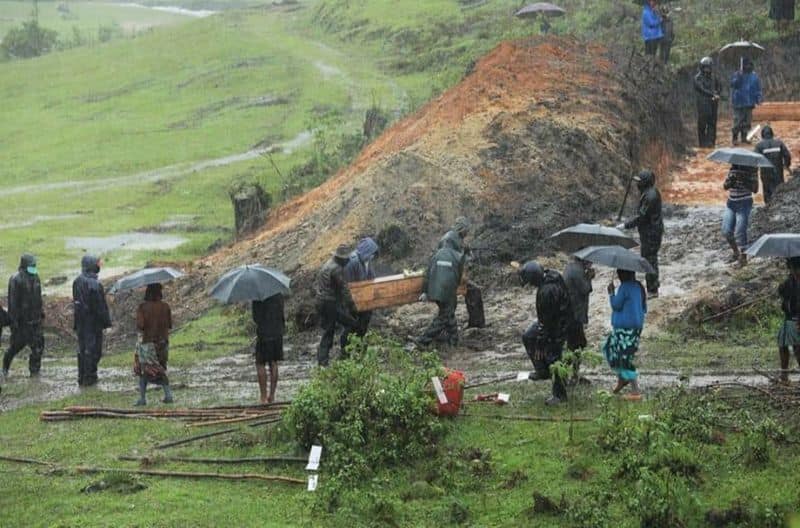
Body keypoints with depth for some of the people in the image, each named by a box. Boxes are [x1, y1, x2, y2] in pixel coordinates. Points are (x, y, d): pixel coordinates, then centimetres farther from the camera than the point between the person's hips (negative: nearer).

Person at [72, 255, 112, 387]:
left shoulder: (77, 282, 2)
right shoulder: (94, 284, -22)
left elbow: (75, 301, 11)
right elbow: (100, 306, -18)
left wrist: (76, 323, 18)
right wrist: (106, 321, -7)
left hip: (80, 321, 7)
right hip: (93, 321, -7)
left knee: (82, 349, 16)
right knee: (92, 349, 3)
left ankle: (82, 377, 21)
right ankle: (89, 377, 7)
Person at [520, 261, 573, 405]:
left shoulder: (546, 292, -35)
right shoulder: (553, 275, -7)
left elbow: (546, 321, -27)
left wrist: (541, 343, -17)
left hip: (557, 327, -10)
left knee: (554, 358, 3)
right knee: (528, 337, 20)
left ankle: (559, 394, 18)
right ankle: (542, 371, 29)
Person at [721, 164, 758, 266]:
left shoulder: (750, 170, -8)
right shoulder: (733, 169, 6)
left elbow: (755, 189, -11)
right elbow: (725, 186, 5)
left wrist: (745, 182, -26)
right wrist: (730, 181, -17)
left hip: (744, 203, -6)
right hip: (731, 203, 6)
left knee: (740, 231, -10)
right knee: (726, 231, 5)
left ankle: (743, 257, 1)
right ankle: (736, 251, 28)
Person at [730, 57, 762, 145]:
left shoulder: (754, 76, 8)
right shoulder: (737, 74, -2)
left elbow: (758, 88, 12)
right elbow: (733, 84, -16)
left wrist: (759, 98, 2)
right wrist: (739, 77, -26)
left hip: (749, 102, 4)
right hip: (739, 102, -4)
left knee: (747, 121, 7)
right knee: (738, 121, -7)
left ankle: (744, 137, 16)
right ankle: (735, 138, -1)